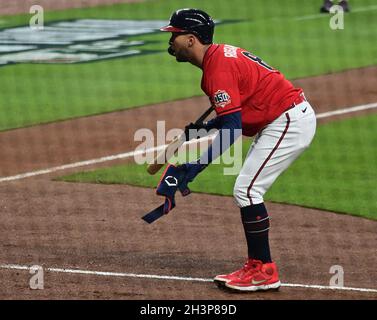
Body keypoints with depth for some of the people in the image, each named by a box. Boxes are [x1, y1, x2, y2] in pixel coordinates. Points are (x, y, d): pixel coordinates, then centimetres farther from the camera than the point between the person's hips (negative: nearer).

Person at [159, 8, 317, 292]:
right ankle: (255, 267, 15)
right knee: (246, 191, 13)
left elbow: (232, 129, -26)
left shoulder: (218, 68, -19)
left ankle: (265, 272, -8)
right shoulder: (221, 55, 12)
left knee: (247, 189, -12)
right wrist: (203, 128, 12)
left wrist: (199, 165, -27)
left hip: (290, 121, -11)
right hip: (288, 118, 11)